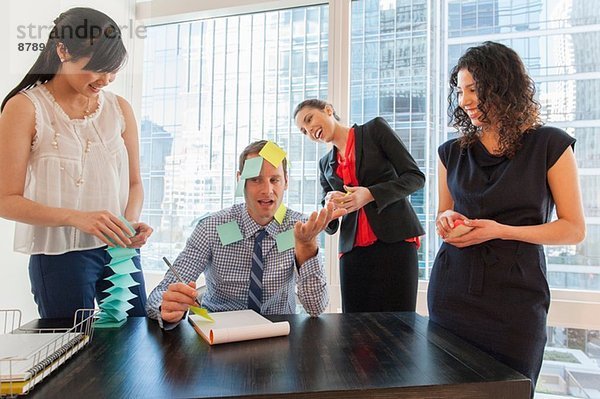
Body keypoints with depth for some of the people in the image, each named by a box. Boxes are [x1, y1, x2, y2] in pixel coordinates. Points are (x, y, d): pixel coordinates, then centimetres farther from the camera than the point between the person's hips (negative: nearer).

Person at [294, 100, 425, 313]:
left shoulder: (375, 129, 5)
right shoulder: (326, 164, 17)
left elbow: (416, 176, 0)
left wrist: (370, 194, -13)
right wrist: (329, 206, -6)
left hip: (396, 241, -3)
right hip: (352, 250, 4)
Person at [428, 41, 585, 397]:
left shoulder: (550, 146, -2)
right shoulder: (453, 152, 8)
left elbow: (574, 229, -3)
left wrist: (501, 231, -16)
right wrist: (446, 221, -6)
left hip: (515, 295, -3)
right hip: (453, 290, 3)